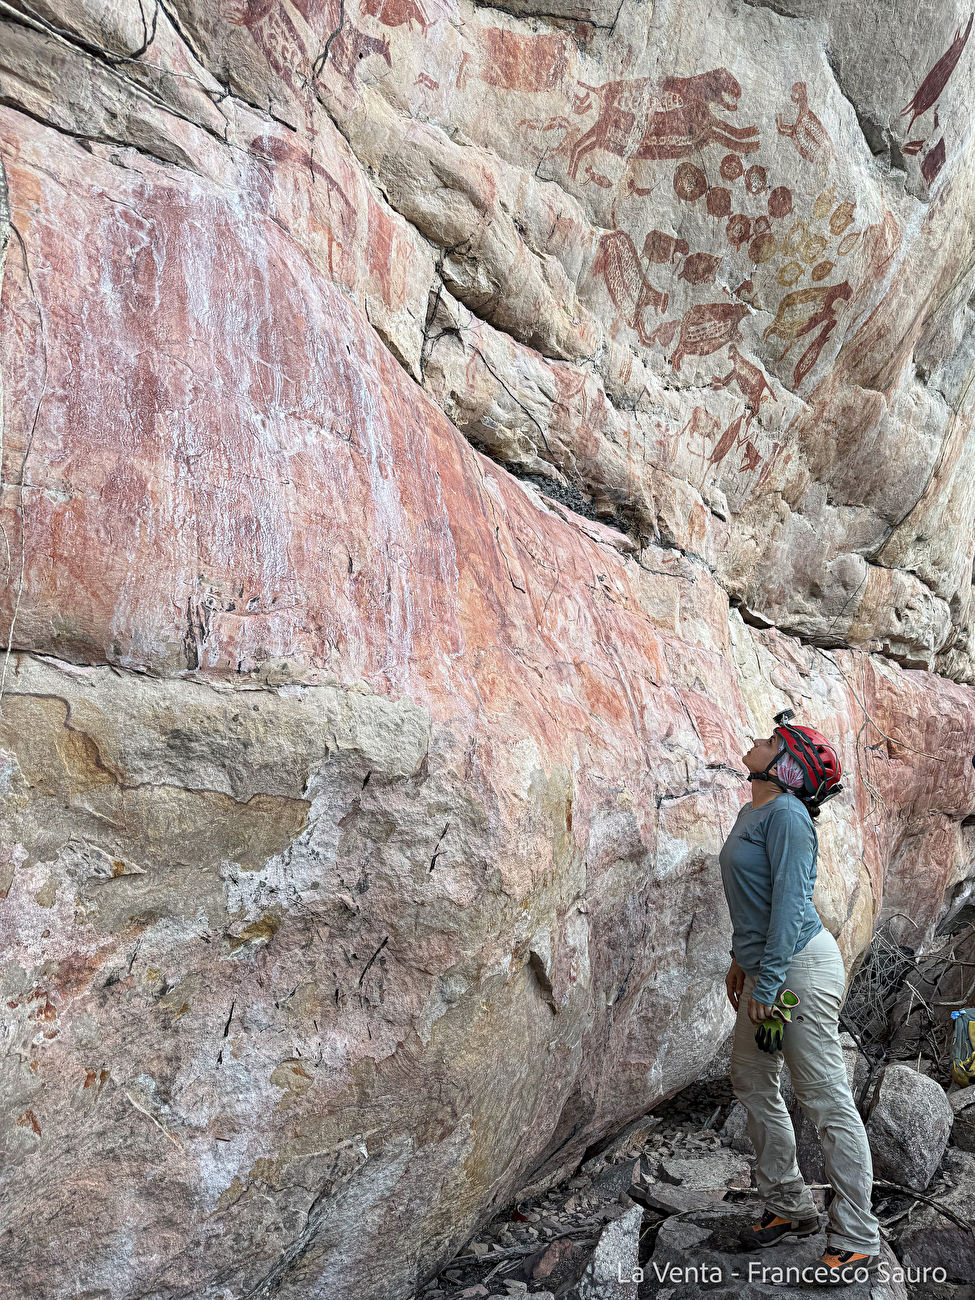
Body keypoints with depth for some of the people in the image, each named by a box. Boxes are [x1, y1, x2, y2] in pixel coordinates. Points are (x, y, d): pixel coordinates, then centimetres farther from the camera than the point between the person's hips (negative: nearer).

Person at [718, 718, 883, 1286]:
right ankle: (791, 1207, 33)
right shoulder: (752, 813, 11)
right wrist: (742, 958, 22)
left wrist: (766, 983, -21)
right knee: (752, 1082, 18)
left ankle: (858, 1243, 12)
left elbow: (790, 902, -21)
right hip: (767, 967, 10)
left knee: (827, 1101, -1)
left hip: (801, 964, -10)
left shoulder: (787, 815, -17)